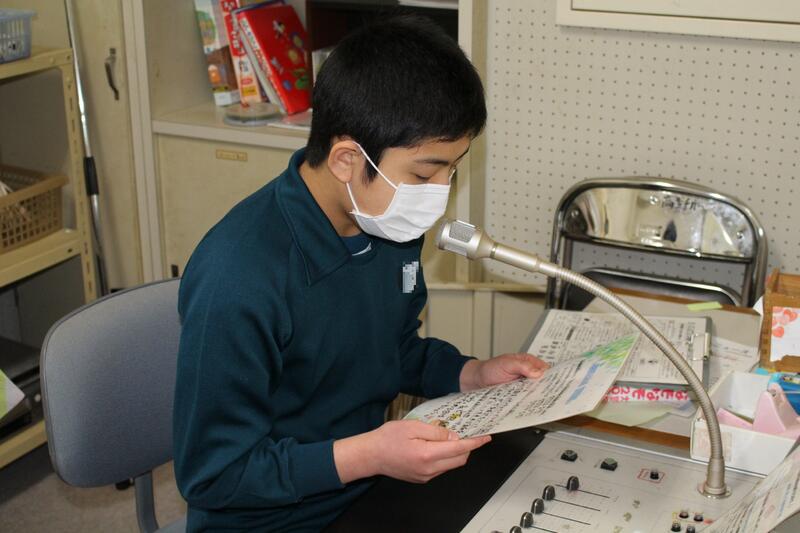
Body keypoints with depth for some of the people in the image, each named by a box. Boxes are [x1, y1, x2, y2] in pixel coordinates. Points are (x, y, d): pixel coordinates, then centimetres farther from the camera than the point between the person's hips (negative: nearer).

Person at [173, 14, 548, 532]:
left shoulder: (391, 219, -5)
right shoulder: (237, 281, -29)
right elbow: (212, 475, -21)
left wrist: (472, 374, -4)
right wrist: (368, 454, -30)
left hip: (371, 485, 7)